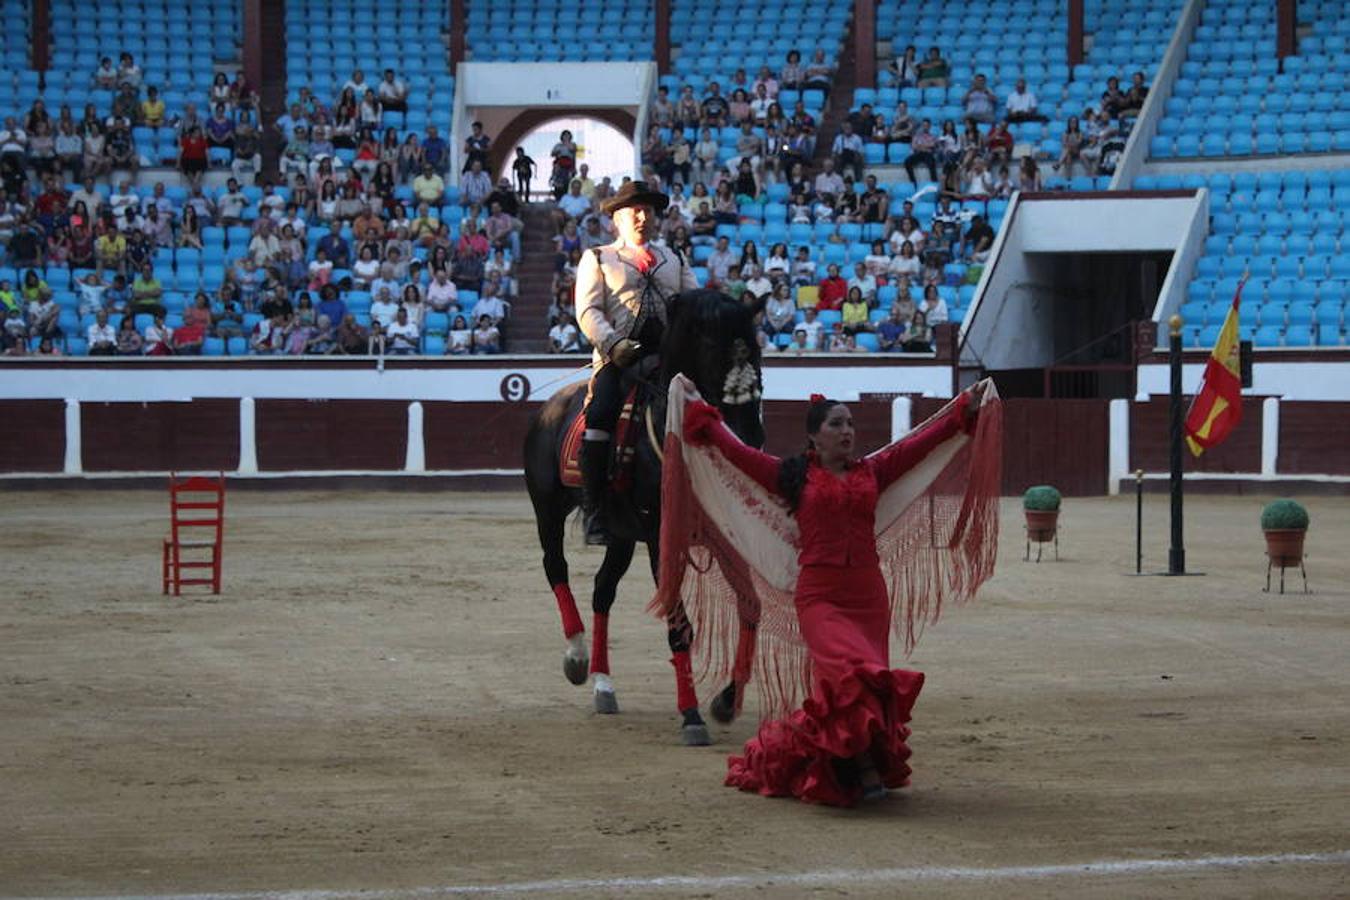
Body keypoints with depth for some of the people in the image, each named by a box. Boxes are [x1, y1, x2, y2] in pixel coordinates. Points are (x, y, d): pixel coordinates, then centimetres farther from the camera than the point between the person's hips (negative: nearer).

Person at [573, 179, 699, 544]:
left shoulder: (676, 262, 28)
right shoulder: (597, 259, 17)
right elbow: (588, 311, 4)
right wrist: (614, 344, -14)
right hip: (618, 357, -3)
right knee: (600, 415, -28)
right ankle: (595, 513, -25)